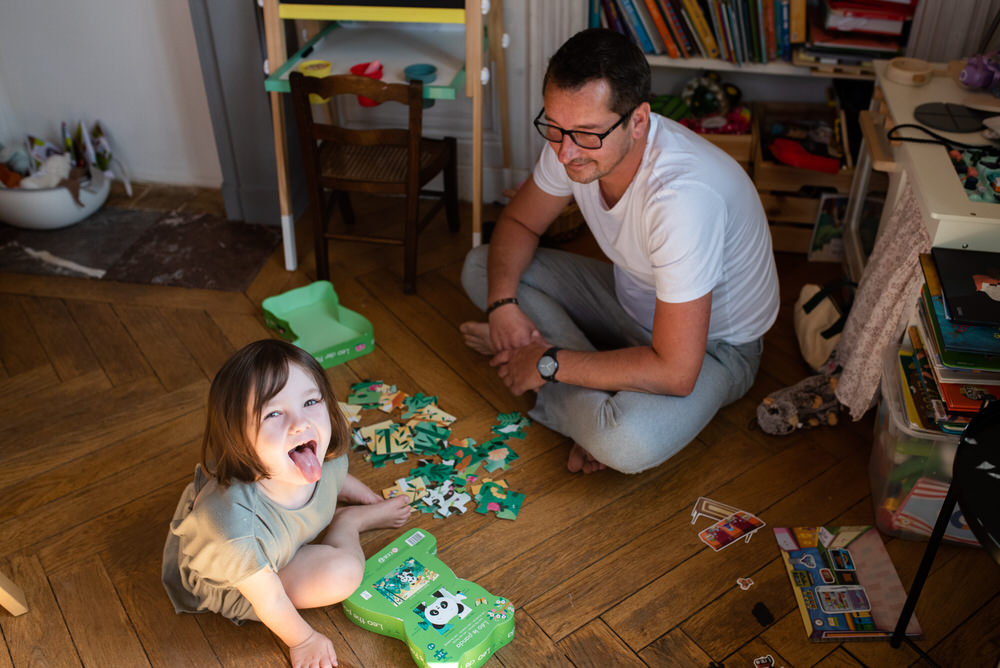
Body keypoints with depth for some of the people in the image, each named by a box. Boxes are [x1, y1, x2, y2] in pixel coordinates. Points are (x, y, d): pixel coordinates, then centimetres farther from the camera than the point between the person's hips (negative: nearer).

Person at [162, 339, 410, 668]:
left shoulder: (325, 456, -28)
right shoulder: (235, 524, -46)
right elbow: (269, 601, -26)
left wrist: (375, 500, 18)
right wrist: (302, 640, -9)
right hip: (225, 584, -6)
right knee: (344, 571, -20)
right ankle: (348, 523, 8)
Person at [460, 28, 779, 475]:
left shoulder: (683, 196, -38)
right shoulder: (574, 141, -17)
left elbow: (674, 371, -37)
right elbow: (518, 221, 2)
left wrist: (549, 364, -27)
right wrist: (502, 300, -18)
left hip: (712, 344, -7)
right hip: (634, 300, 8)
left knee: (628, 443, -39)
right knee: (481, 266, -3)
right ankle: (607, 408, -11)